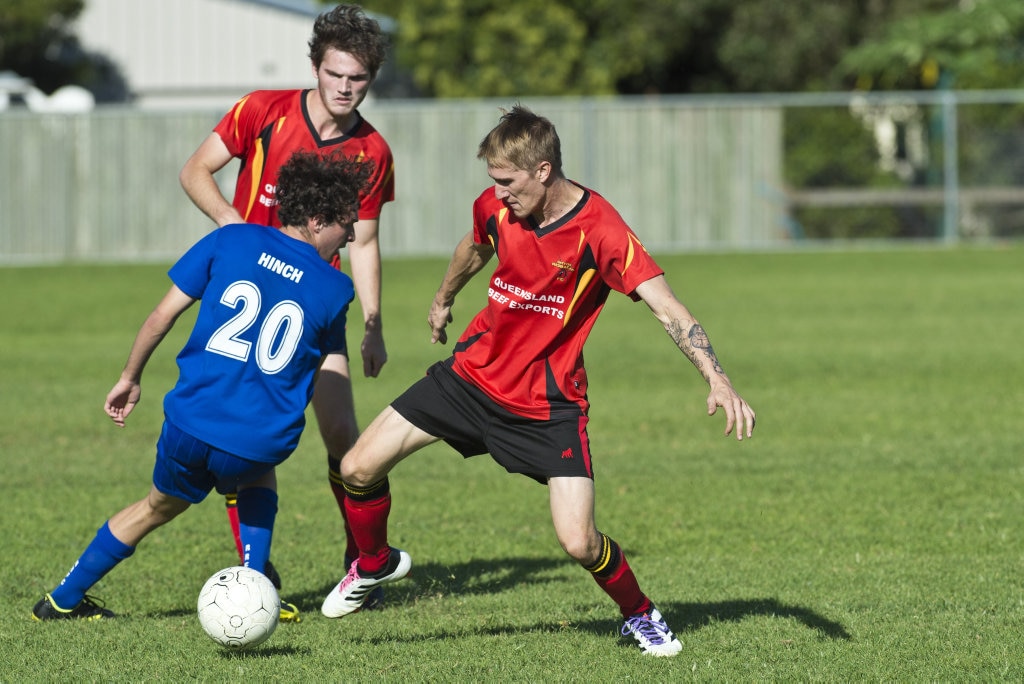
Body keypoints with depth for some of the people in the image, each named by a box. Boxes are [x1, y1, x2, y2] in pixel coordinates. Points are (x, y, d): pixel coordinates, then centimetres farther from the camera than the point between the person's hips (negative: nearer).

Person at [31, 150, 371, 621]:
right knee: (258, 479, 37)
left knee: (159, 506, 29)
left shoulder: (231, 241, 4)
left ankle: (62, 600, 38)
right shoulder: (335, 289, 3)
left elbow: (162, 316, 4)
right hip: (261, 446, -1)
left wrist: (130, 379, 16)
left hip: (191, 426, 1)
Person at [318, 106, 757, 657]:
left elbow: (667, 309, -29)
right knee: (358, 469, -3)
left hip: (548, 399, -4)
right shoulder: (496, 208, -8)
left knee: (578, 542, -16)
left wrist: (717, 380, -41)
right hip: (476, 369, 5)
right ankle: (375, 565, 28)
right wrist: (443, 301, 36)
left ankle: (640, 616, 15)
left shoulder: (600, 232, -24)